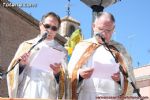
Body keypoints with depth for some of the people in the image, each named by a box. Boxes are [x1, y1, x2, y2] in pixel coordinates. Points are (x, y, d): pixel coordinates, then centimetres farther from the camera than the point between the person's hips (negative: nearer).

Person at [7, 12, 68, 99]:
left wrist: (58, 73, -17)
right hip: (25, 95, 1)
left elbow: (65, 79, 2)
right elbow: (15, 75, 10)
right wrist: (21, 65, -8)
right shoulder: (26, 46, 12)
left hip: (49, 96, -1)